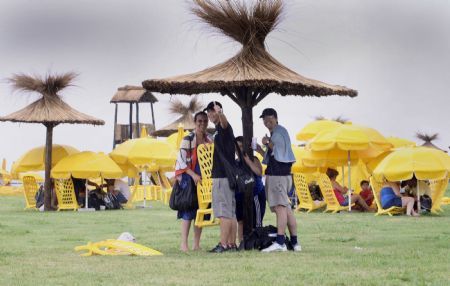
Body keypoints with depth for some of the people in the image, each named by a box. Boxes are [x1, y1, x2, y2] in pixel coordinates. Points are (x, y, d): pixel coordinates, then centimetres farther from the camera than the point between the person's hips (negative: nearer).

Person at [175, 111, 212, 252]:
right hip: (189, 178, -5)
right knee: (188, 210, -8)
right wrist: (193, 174, -19)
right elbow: (181, 160, -11)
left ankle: (196, 244, 10)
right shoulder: (188, 139, -6)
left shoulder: (210, 140, 10)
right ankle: (184, 244, -6)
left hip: (203, 179, 5)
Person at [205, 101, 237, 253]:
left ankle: (223, 244, -13)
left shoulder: (223, 127, -12)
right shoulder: (218, 129, 20)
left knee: (224, 211, -11)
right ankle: (231, 243, 12)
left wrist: (220, 113, -58)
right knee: (230, 211, 10)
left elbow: (224, 122, -39)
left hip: (223, 176, -11)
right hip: (221, 174, 11)